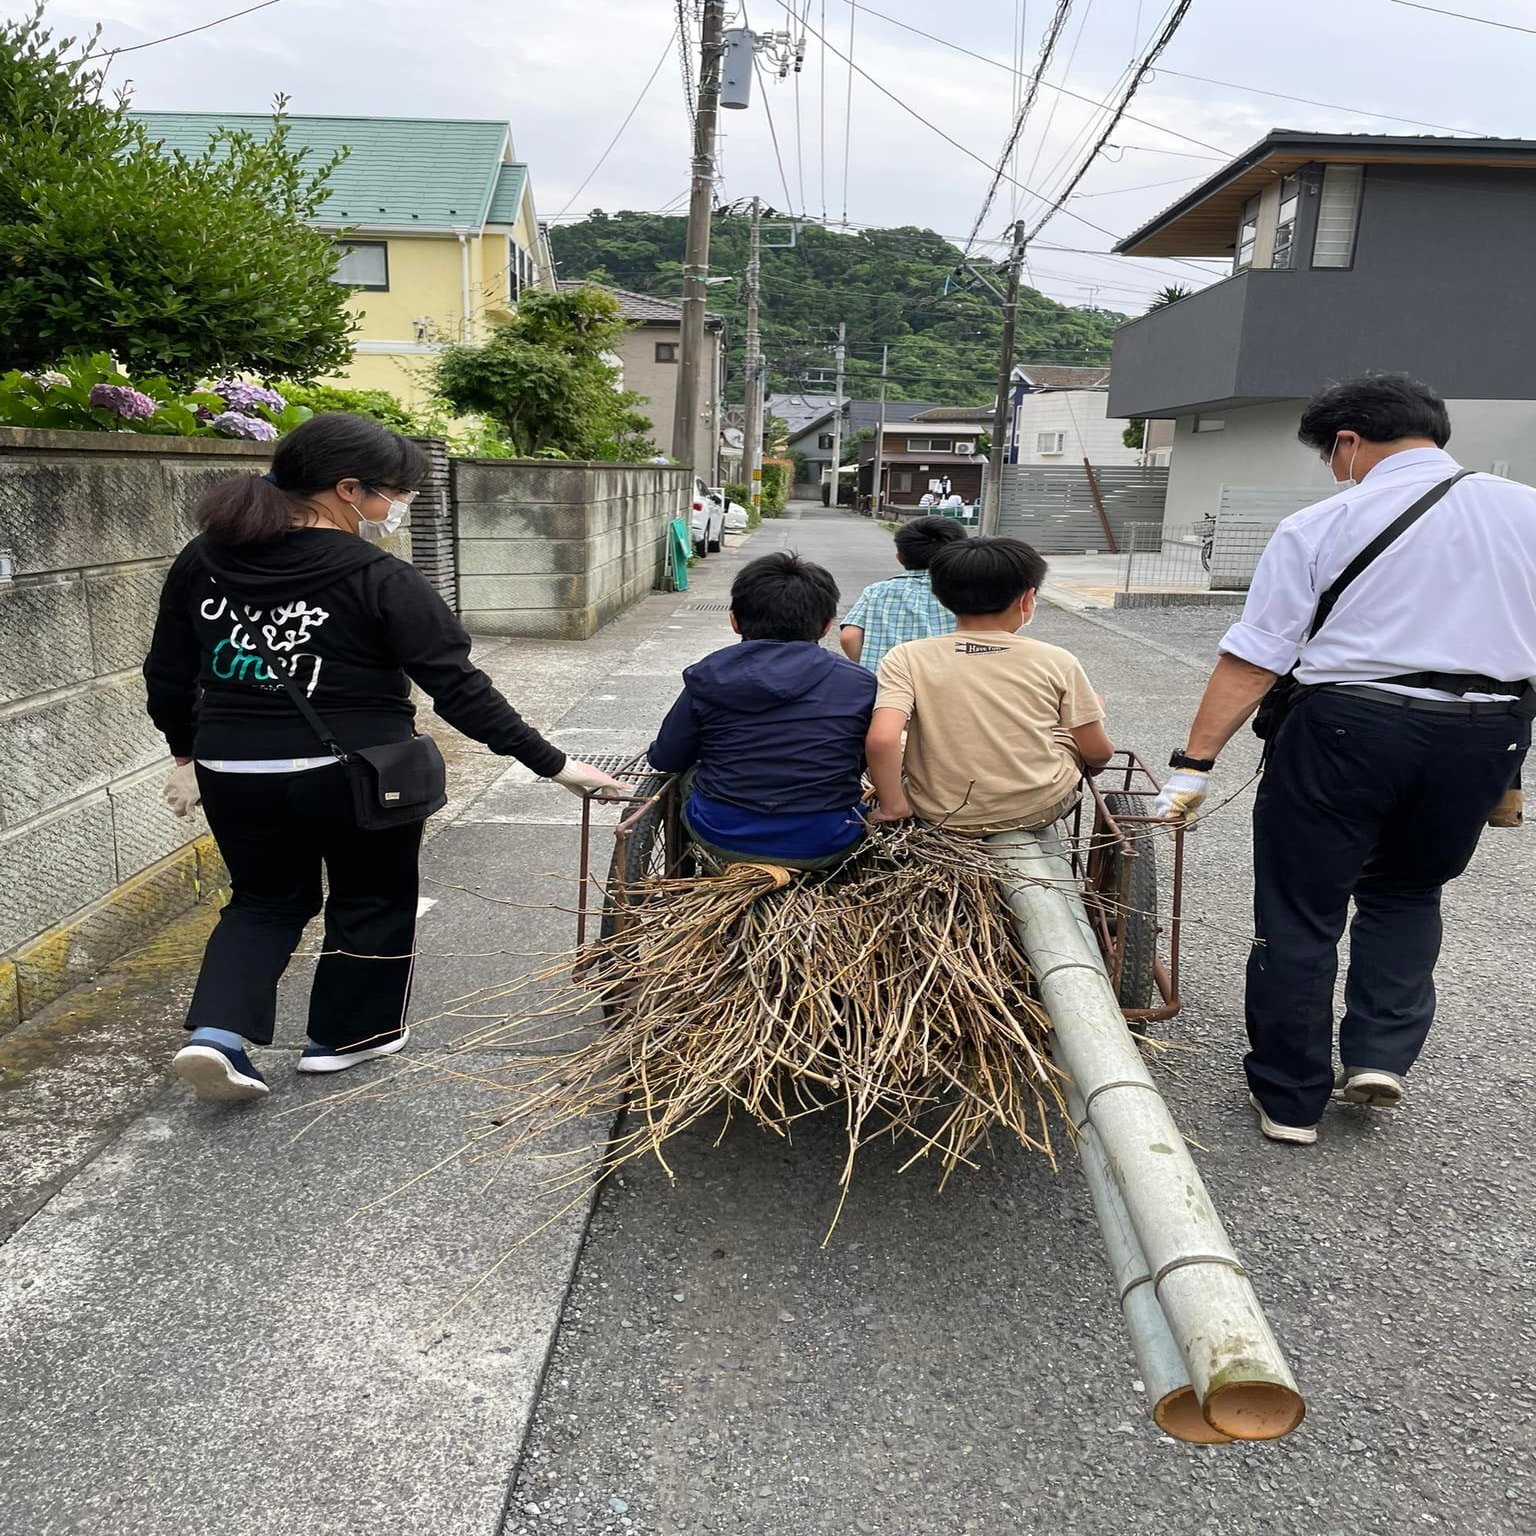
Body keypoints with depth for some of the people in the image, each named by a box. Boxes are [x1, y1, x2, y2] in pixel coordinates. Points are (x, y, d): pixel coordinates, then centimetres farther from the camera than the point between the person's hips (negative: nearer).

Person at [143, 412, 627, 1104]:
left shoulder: (202, 561, 1)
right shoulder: (379, 579, -16)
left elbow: (168, 673, 9)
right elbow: (459, 688, -18)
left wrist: (188, 751, 24)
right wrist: (552, 763, -14)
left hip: (233, 769, 5)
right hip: (355, 773, -5)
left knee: (266, 898, 24)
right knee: (372, 898, 18)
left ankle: (217, 1029, 7)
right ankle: (347, 1034, 31)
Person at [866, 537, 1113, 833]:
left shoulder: (907, 659, -11)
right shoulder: (1057, 661, -9)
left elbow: (881, 741, -26)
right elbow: (1098, 753, -1)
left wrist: (893, 808, -11)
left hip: (941, 815, 0)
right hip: (1040, 809, 0)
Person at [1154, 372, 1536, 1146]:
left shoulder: (1320, 526, -5)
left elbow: (1252, 659, -9)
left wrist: (1194, 763, -8)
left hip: (1349, 726, -4)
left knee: (1299, 915, 9)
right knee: (1406, 894, 27)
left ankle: (1289, 1098, 18)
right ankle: (1381, 1053, 17)